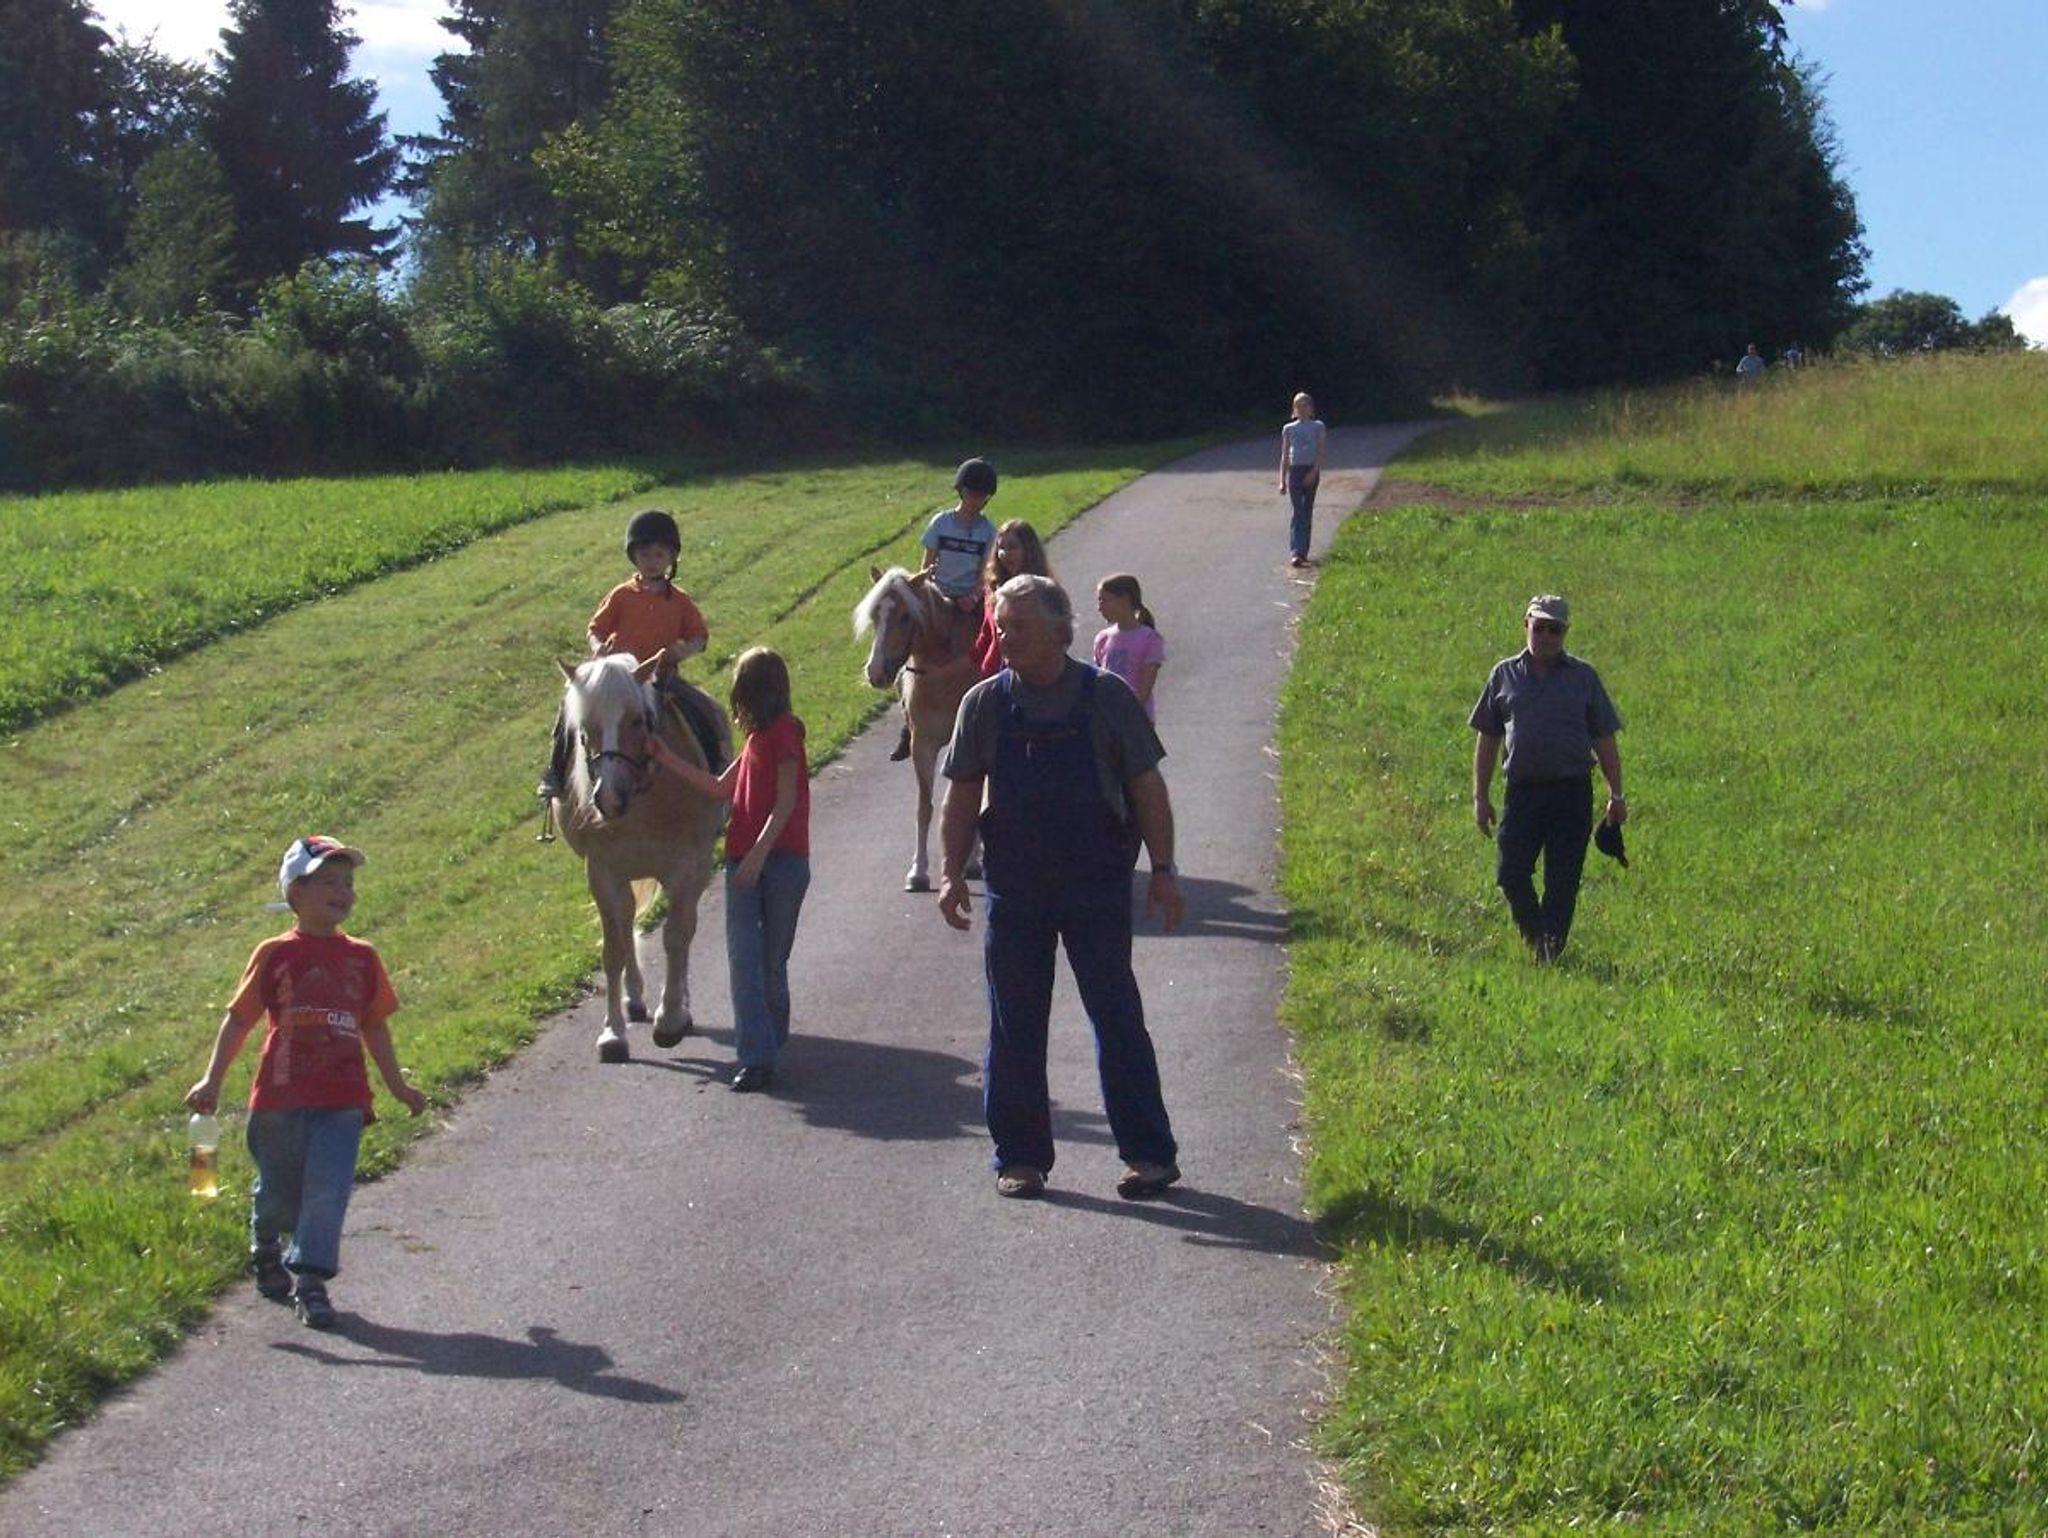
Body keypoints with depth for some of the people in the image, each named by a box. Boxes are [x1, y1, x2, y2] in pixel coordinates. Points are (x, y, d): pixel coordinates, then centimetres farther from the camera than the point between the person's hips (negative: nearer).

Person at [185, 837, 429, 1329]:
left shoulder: (361, 958, 10)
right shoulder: (276, 955, 1)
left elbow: (375, 1026, 19)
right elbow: (239, 1018, 3)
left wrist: (397, 1086, 23)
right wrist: (212, 1080, -2)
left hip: (342, 1099, 2)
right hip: (282, 1095, -2)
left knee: (327, 1188, -11)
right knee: (278, 1191, 11)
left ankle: (311, 1279, -6)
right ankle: (265, 1252, 39)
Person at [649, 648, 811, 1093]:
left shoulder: (783, 731, -9)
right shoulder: (759, 737, 18)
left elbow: (785, 802, -16)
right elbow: (722, 788, 26)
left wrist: (759, 853, -23)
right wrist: (669, 760, 22)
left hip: (782, 860, -8)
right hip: (744, 862, 8)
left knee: (771, 963, 4)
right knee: (743, 960, -5)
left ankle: (771, 1045, 21)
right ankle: (757, 1058, -9)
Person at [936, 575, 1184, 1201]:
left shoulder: (1107, 697, -3)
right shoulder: (985, 704, 2)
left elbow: (1146, 789, 0)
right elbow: (962, 796, 6)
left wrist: (1163, 871, -5)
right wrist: (952, 873, -3)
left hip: (1097, 888, -2)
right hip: (1014, 889, 2)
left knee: (1117, 1019, -1)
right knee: (1014, 1029, 6)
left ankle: (1149, 1153, 6)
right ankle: (1020, 1158, 15)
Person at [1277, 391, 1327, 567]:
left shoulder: (1317, 427, 7)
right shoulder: (1289, 429, 11)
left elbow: (1320, 452, -1)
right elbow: (1284, 456, 12)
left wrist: (1314, 472, -14)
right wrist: (1282, 480, 6)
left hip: (1311, 471, 0)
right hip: (1294, 470, 0)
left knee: (1307, 512, 5)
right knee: (1298, 512, -12)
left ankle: (1303, 552, 13)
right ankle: (1295, 553, -21)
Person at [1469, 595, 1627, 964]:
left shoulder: (1583, 677, 7)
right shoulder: (1505, 675, 8)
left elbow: (1604, 740, 9)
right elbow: (1487, 739, 12)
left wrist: (1616, 796, 4)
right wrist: (1480, 796, 8)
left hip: (1572, 793, -1)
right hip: (1522, 791, 1)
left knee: (1562, 881, -1)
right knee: (1511, 874, -4)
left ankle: (1551, 951, 9)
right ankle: (1534, 937, 19)